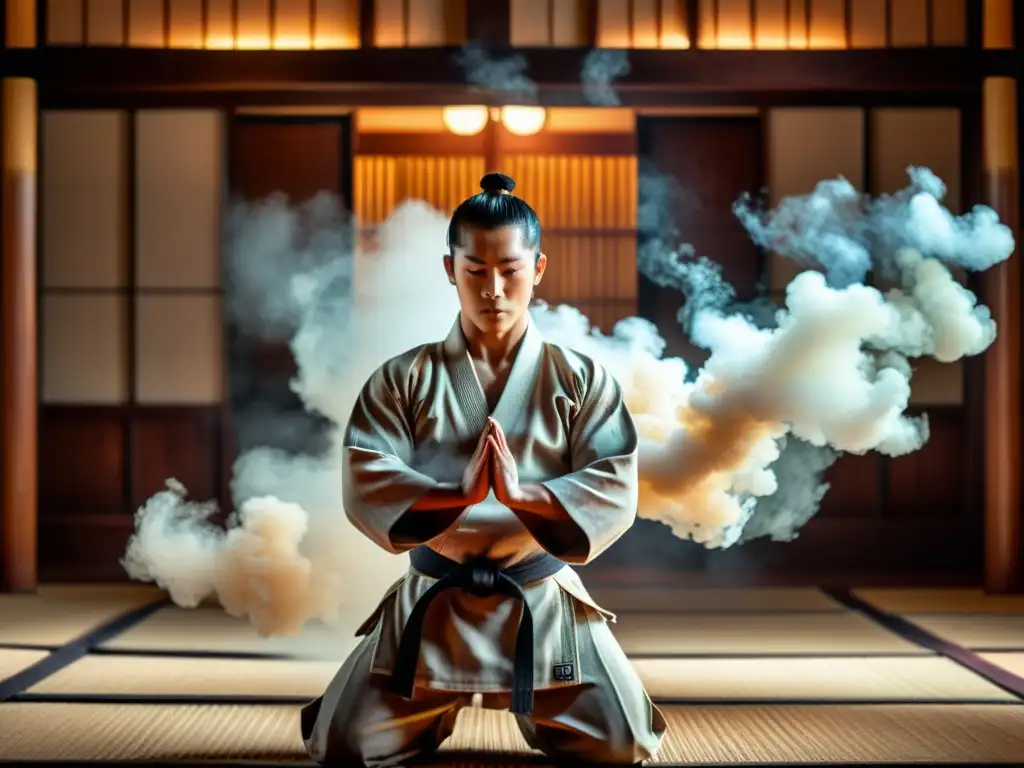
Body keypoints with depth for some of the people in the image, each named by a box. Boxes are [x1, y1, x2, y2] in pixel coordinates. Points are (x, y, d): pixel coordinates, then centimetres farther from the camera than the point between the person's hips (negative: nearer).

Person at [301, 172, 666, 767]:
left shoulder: (582, 380, -3)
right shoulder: (402, 379, -2)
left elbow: (615, 494, -11)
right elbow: (366, 490, -12)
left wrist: (521, 494, -29)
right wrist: (459, 494, -30)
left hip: (543, 602, 0)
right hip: (434, 604, 0)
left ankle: (537, 708, 30)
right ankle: (438, 708, 31)